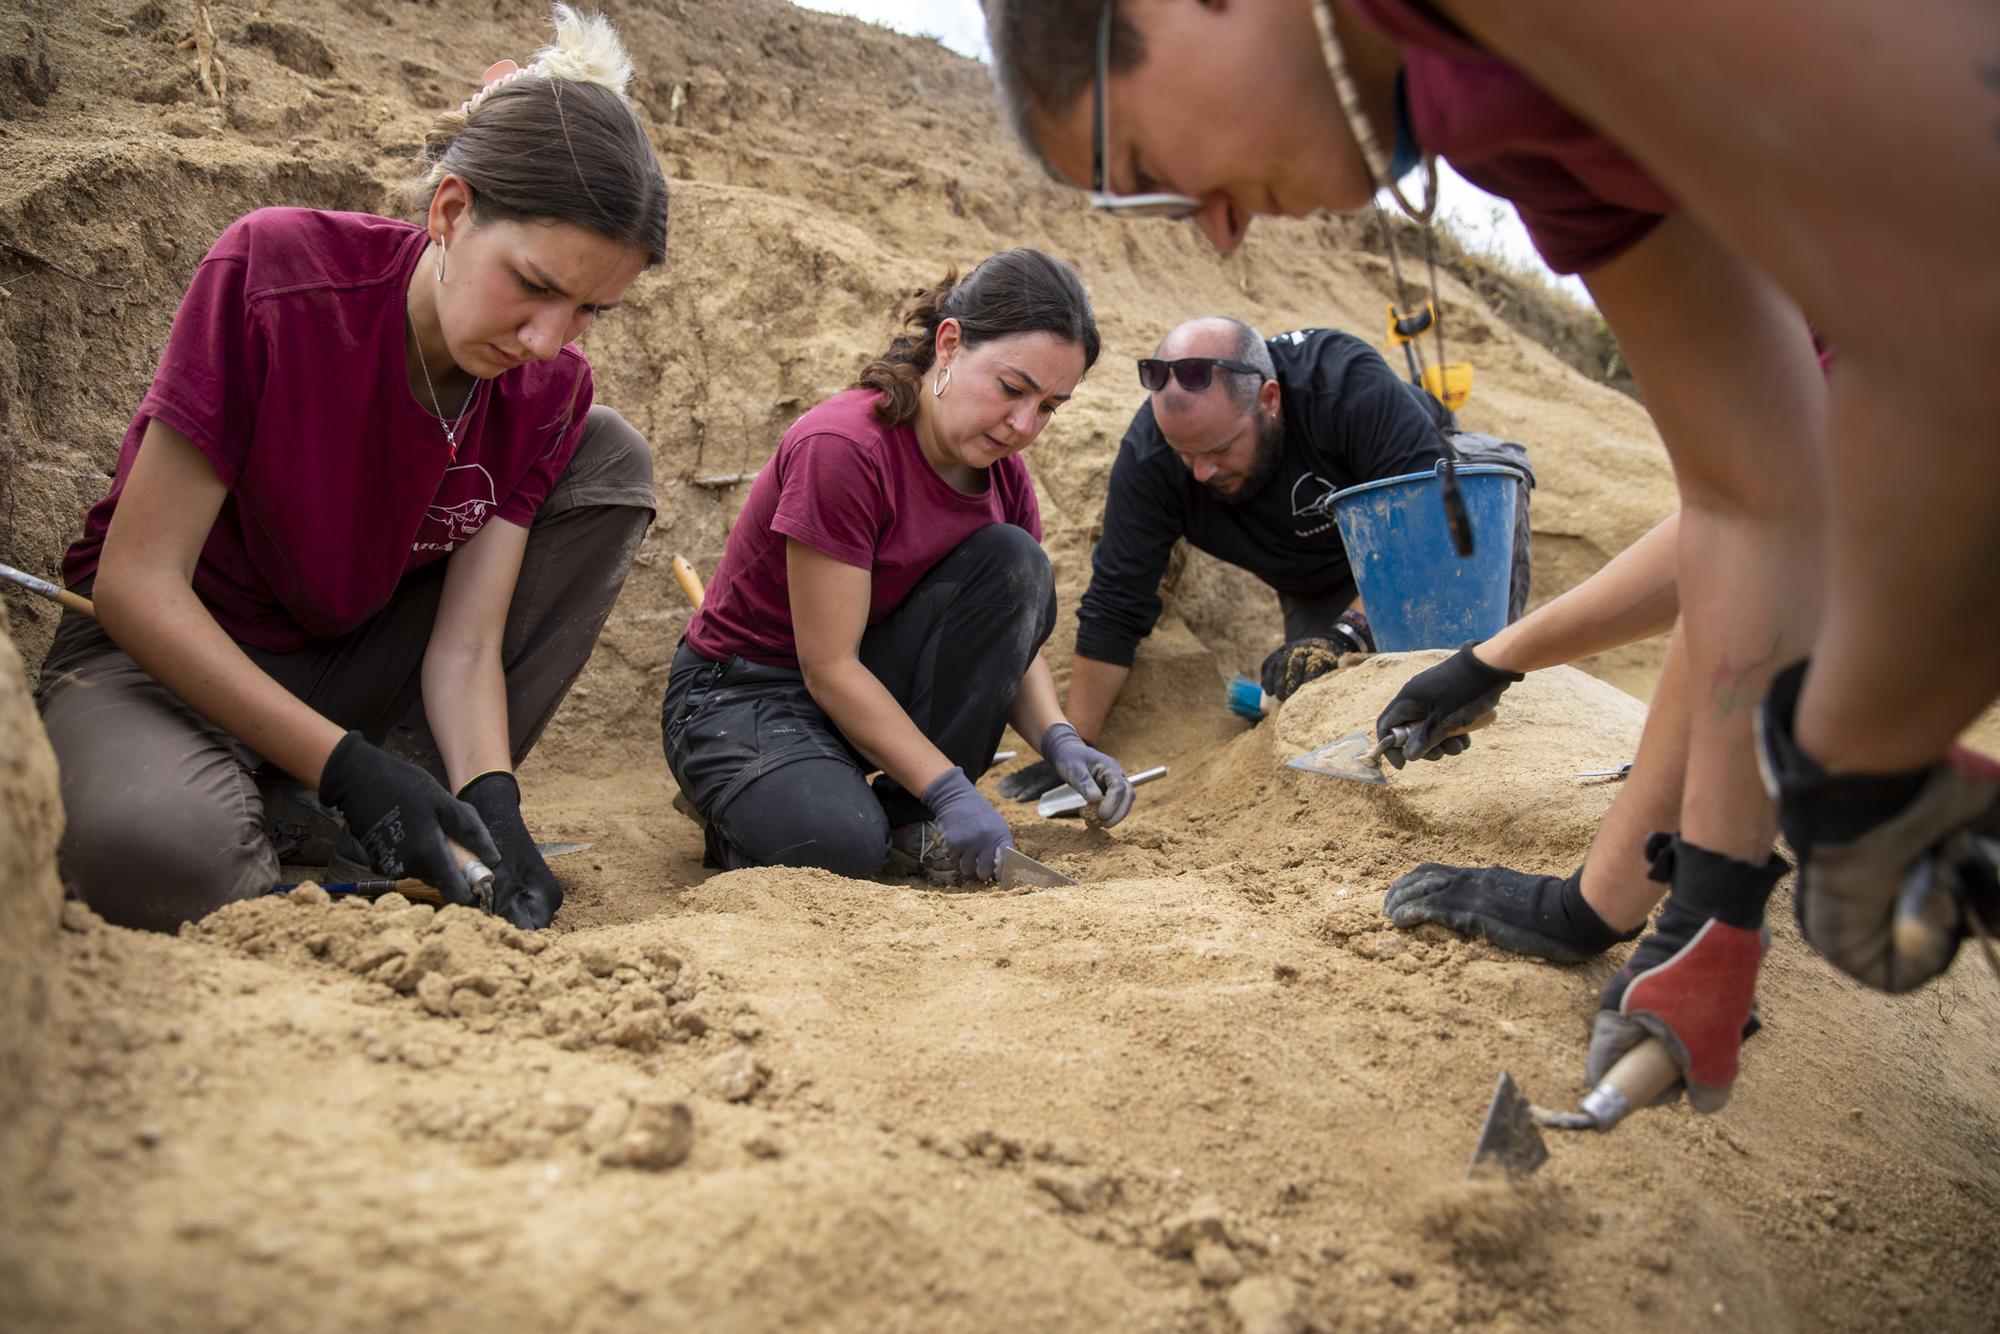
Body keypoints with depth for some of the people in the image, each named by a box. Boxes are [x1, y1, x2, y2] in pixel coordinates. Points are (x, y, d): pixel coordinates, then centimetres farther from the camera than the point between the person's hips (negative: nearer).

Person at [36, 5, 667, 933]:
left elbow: (464, 644, -12)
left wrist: (488, 801, -32)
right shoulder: (276, 273, -24)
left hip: (353, 663, 5)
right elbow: (137, 580, -22)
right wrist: (345, 767, -30)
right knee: (153, 851, -42)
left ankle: (436, 817, -11)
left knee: (611, 459, -11)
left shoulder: (549, 387, -10)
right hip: (165, 652, -5)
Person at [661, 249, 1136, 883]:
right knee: (844, 843, -36)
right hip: (742, 695, -7)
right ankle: (745, 798, 2)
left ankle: (914, 822, -9)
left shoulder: (1002, 471, -4)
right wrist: (951, 789, -26)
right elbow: (829, 668, -25)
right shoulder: (842, 448, -27)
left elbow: (1012, 639, 2)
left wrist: (1060, 741, -18)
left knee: (1012, 561, -17)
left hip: (873, 683, 7)